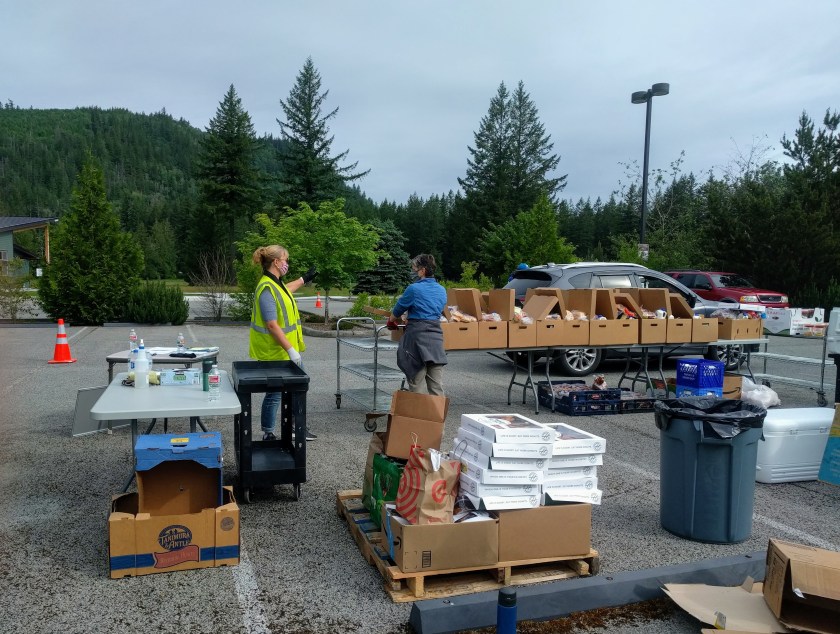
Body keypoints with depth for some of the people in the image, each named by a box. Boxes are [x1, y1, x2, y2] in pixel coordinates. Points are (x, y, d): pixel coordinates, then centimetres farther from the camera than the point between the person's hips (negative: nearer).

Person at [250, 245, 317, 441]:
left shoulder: (277, 284, 8)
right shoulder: (267, 289, -22)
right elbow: (272, 325, -26)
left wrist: (304, 279, 45)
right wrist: (290, 350, -26)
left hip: (288, 350, 10)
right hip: (275, 353, -10)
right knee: (275, 394, 2)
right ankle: (268, 435, 17)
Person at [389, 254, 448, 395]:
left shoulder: (414, 289, -8)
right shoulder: (442, 291, 11)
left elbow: (398, 310, 5)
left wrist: (391, 320, 27)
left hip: (418, 335, -5)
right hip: (436, 335, 6)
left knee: (416, 384, 4)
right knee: (437, 386, 5)